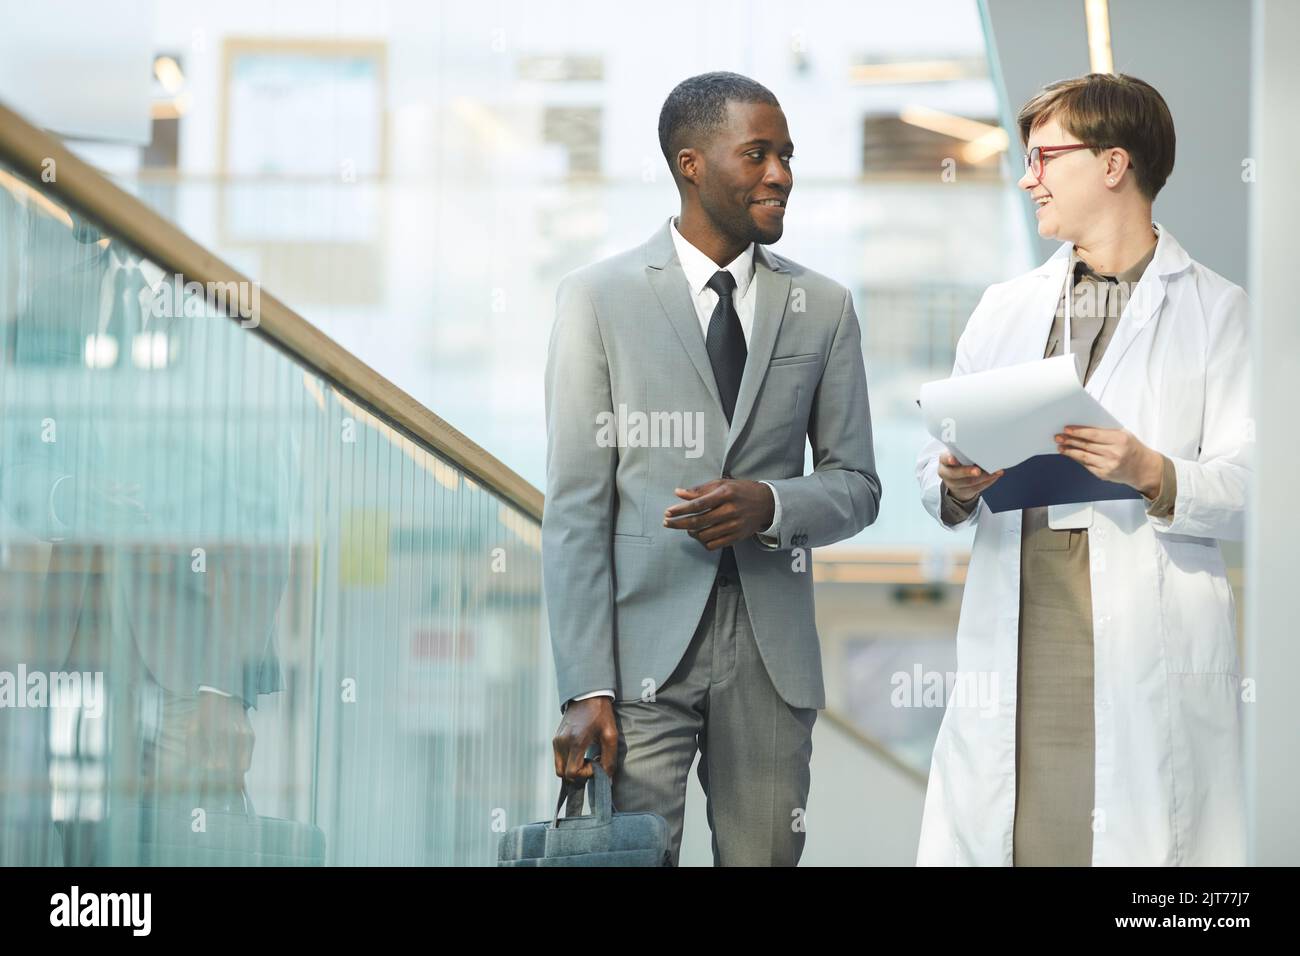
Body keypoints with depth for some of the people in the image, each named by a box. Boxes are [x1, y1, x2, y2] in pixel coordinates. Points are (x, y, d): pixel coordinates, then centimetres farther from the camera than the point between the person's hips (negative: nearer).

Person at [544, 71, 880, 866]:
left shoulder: (824, 308, 9)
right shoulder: (598, 300, 0)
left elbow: (856, 487, 12)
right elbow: (577, 508, -3)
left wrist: (770, 504, -12)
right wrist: (586, 689, -11)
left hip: (772, 650, 3)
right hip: (645, 645, -3)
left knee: (766, 855, 4)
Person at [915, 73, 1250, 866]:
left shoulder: (1215, 310, 5)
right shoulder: (1004, 309, 19)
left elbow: (1247, 488, -3)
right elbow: (932, 467, 18)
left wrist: (1153, 474, -21)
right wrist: (956, 484, -5)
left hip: (1148, 657, -4)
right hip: (1016, 644, 4)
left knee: (1140, 844, -7)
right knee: (986, 840, -3)